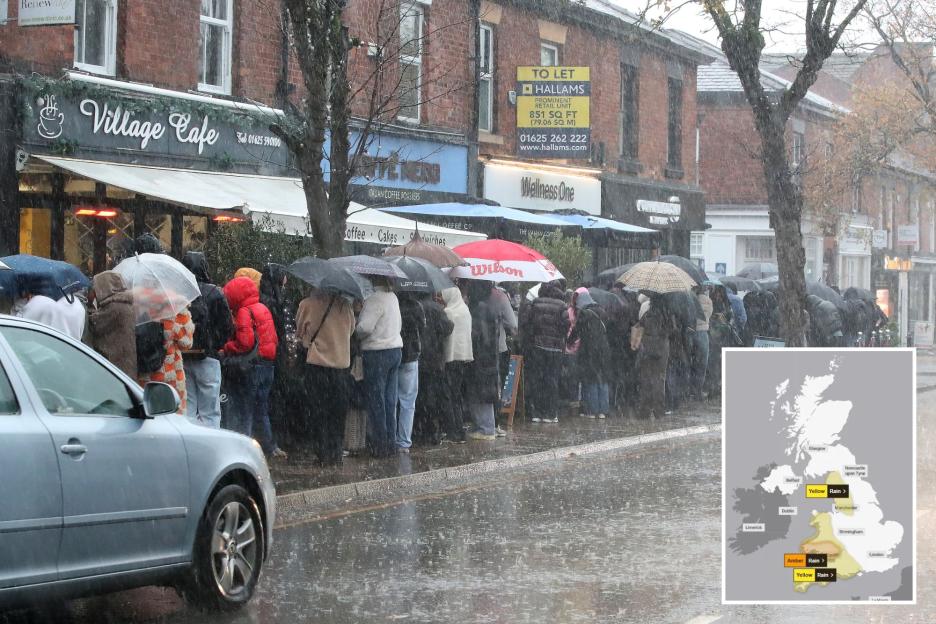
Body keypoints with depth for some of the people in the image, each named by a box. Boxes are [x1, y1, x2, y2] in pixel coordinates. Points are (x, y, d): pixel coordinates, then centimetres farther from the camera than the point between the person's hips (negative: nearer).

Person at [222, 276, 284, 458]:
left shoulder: (244, 313, -14)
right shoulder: (264, 310, 13)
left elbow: (245, 342, -22)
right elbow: (274, 339, 15)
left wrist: (226, 348, -10)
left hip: (249, 367, -9)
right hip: (267, 365, 9)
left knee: (242, 410, -3)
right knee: (261, 409, 17)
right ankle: (269, 446, 21)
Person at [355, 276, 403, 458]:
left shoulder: (375, 299, -17)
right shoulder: (393, 297, 10)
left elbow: (365, 327, -22)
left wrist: (354, 334, -3)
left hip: (377, 352, -8)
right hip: (396, 349, 8)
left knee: (375, 401, -1)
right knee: (390, 400, 11)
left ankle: (380, 445, 0)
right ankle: (391, 442, 15)